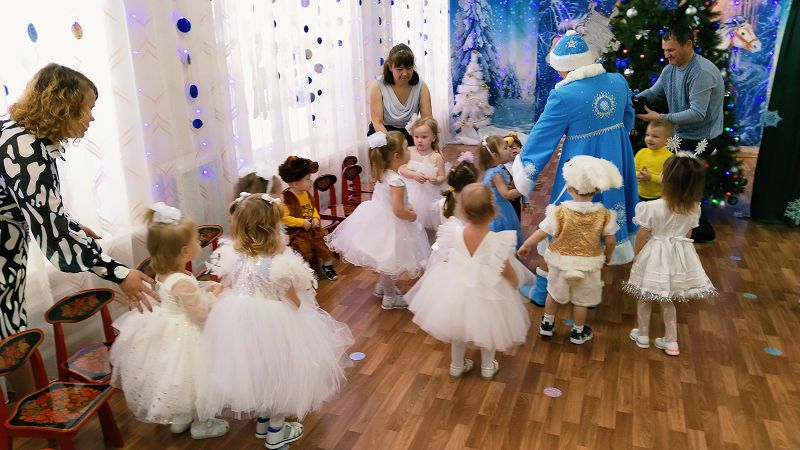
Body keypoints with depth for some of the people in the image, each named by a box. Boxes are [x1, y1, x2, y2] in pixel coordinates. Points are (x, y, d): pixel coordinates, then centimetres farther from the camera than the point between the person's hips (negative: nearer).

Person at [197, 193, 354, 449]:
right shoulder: (281, 264, -25)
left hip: (237, 322, 5)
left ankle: (262, 421, 46)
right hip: (273, 325, -5)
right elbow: (294, 303, -14)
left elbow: (227, 289, 3)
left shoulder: (229, 257, -12)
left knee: (254, 369, 26)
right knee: (278, 372, 19)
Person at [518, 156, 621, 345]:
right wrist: (608, 256, 15)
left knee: (554, 293, 23)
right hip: (588, 263, 1)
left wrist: (526, 245, 2)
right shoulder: (604, 214, -15)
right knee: (581, 299, 19)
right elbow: (611, 240, -7)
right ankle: (578, 332, 35)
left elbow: (542, 232, -15)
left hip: (561, 261, 0)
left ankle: (547, 324, 40)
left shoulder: (560, 211, -21)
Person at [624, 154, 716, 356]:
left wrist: (637, 255, 5)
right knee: (667, 299, 21)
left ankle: (643, 335, 32)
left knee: (645, 297, 17)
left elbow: (642, 236, -12)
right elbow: (687, 234, 4)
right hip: (679, 254, 4)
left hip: (655, 255, -4)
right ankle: (671, 341, 28)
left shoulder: (652, 207, -23)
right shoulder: (694, 208, -9)